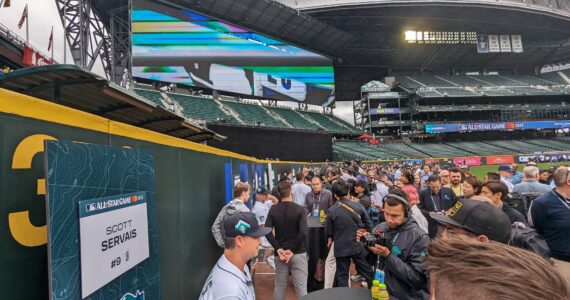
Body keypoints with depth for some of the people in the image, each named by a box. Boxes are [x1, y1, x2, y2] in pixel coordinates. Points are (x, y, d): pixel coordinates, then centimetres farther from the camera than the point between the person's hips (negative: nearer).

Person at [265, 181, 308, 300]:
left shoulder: (273, 209, 0)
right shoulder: (299, 209, -8)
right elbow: (303, 233, -19)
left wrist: (278, 248, -9)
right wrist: (293, 249, -12)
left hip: (280, 253, 3)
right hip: (298, 253, -3)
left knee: (279, 286, 16)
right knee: (301, 287, 4)